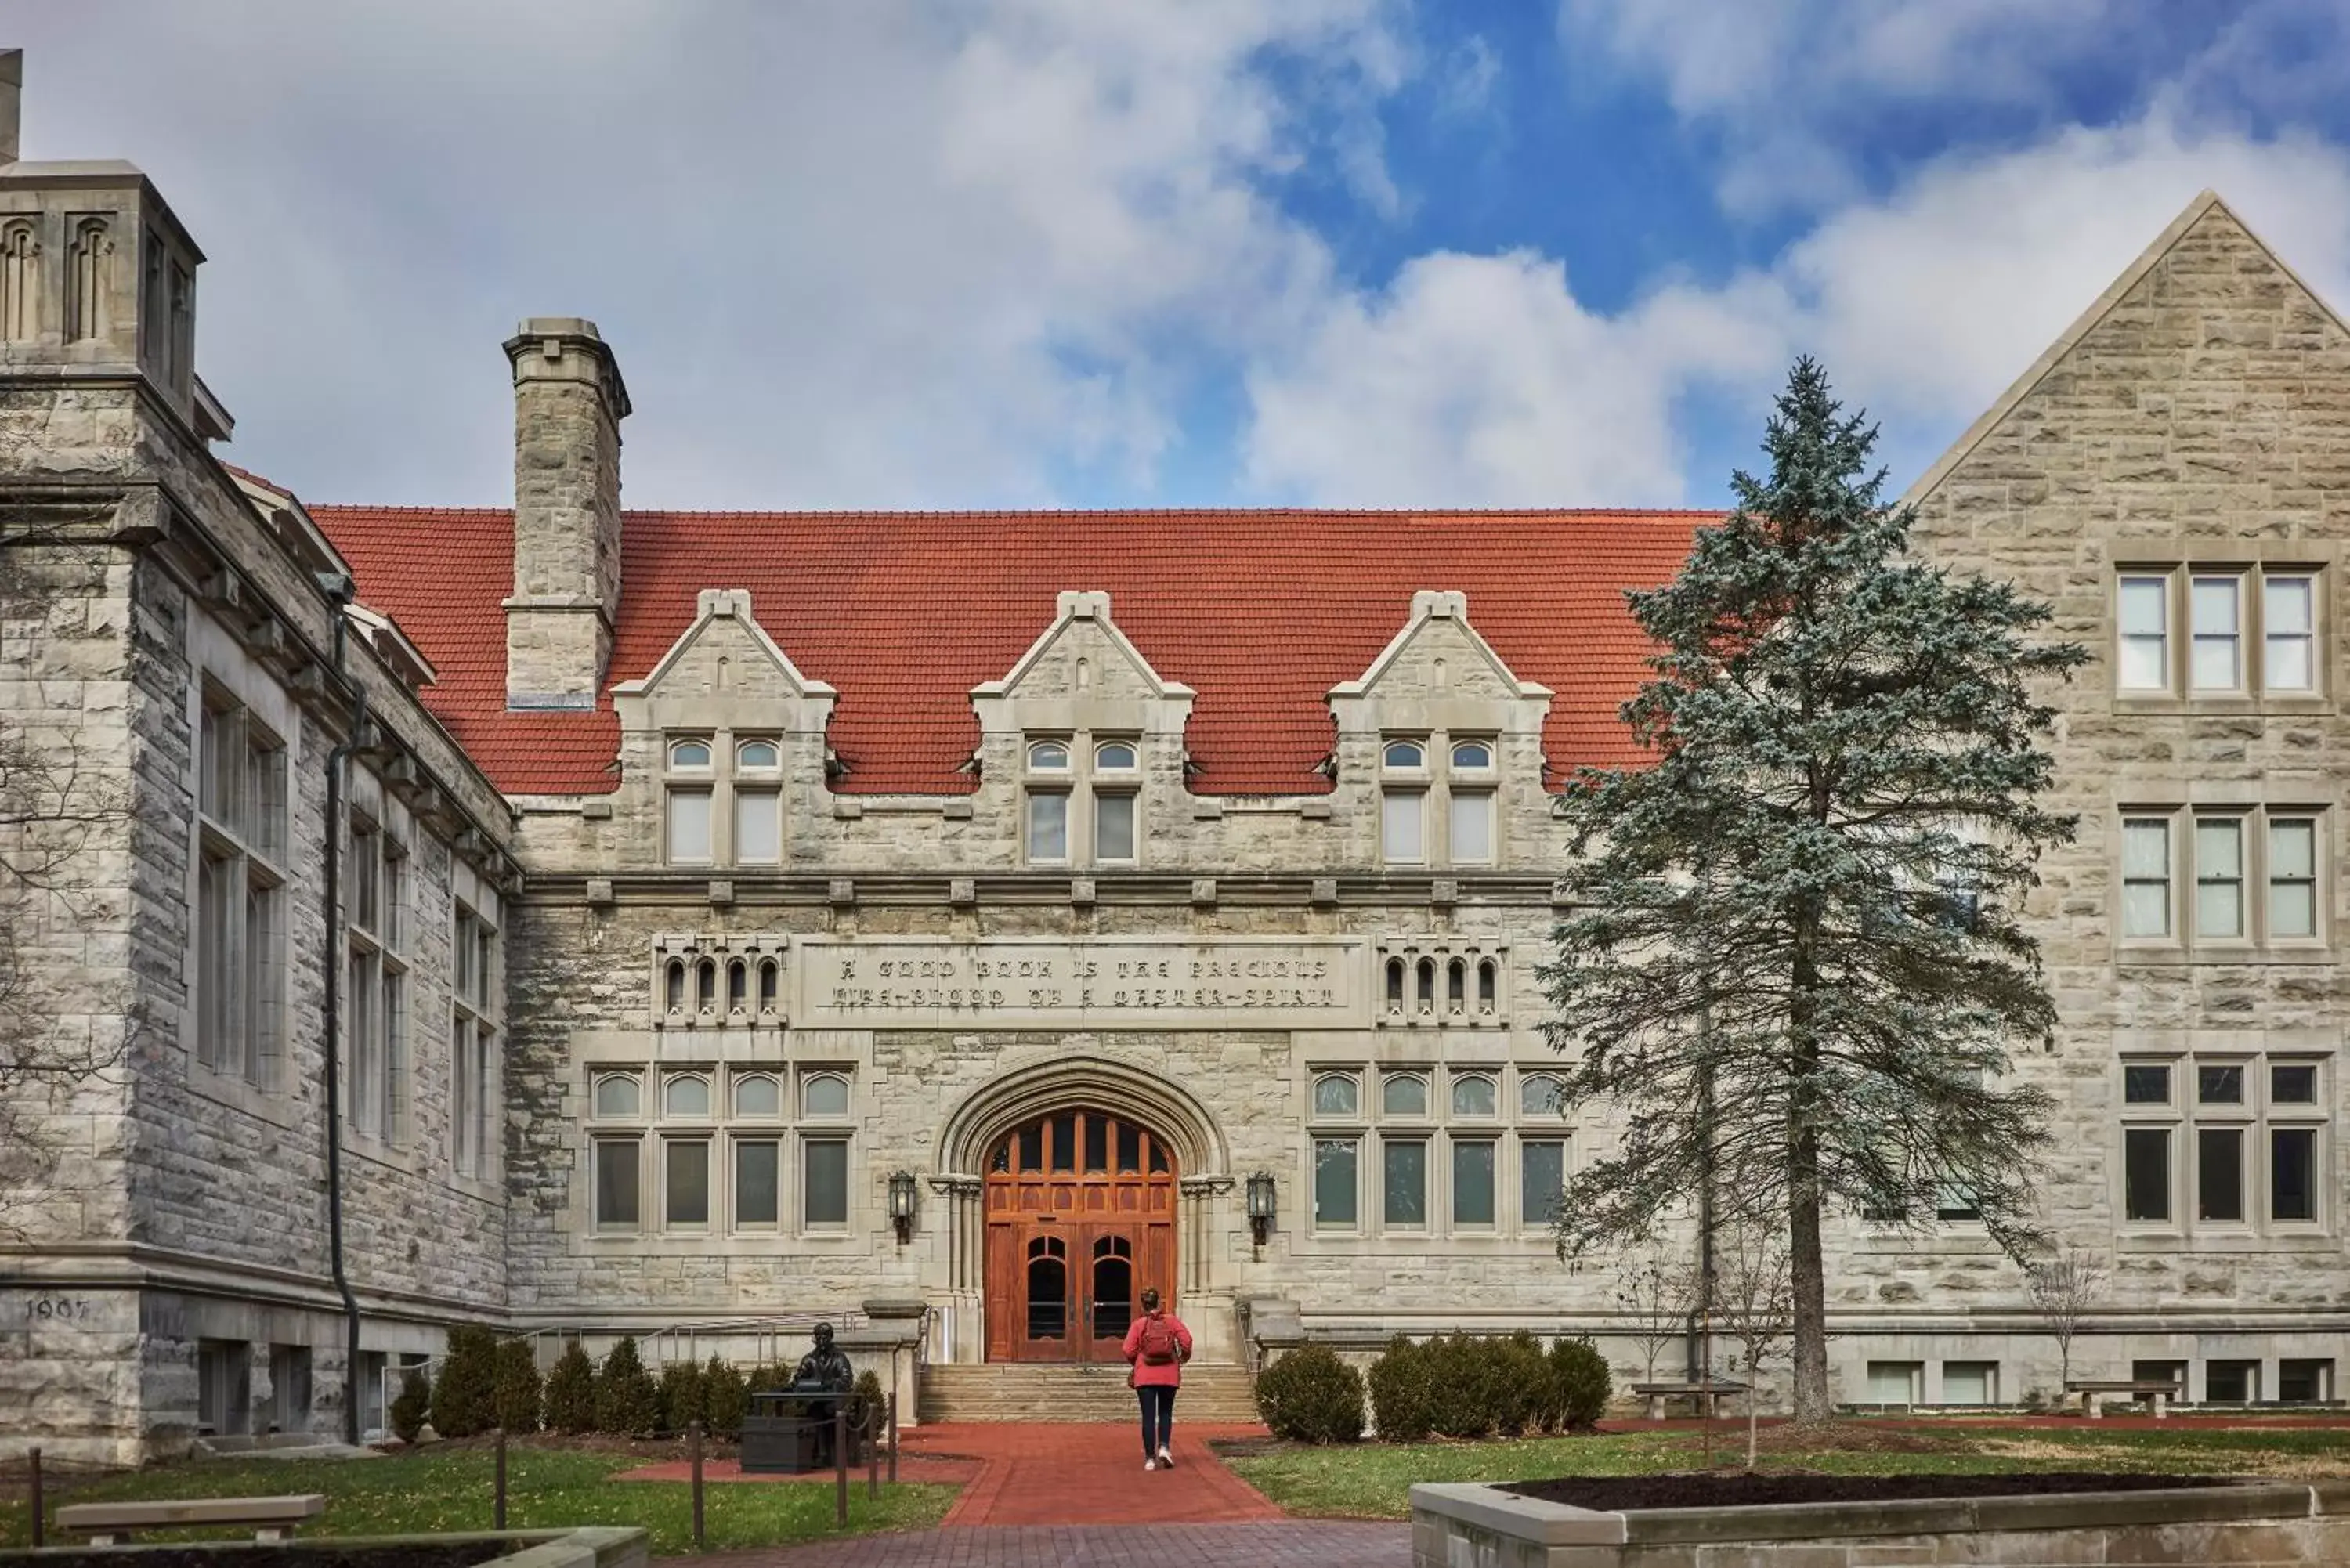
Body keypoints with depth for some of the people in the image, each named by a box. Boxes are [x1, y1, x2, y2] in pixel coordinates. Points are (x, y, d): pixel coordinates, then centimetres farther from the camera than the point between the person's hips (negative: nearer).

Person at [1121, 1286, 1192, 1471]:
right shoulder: (1171, 1320, 2)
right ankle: (1164, 1447, -6)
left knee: (1148, 1416, 2)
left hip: (1145, 1376, -1)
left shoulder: (1138, 1324, -2)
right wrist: (1184, 1357, 11)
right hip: (1169, 1375, 1)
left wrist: (1135, 1363, 15)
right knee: (1165, 1413, 15)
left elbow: (1129, 1351, -6)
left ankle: (1150, 1458, -1)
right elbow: (1186, 1340, -7)